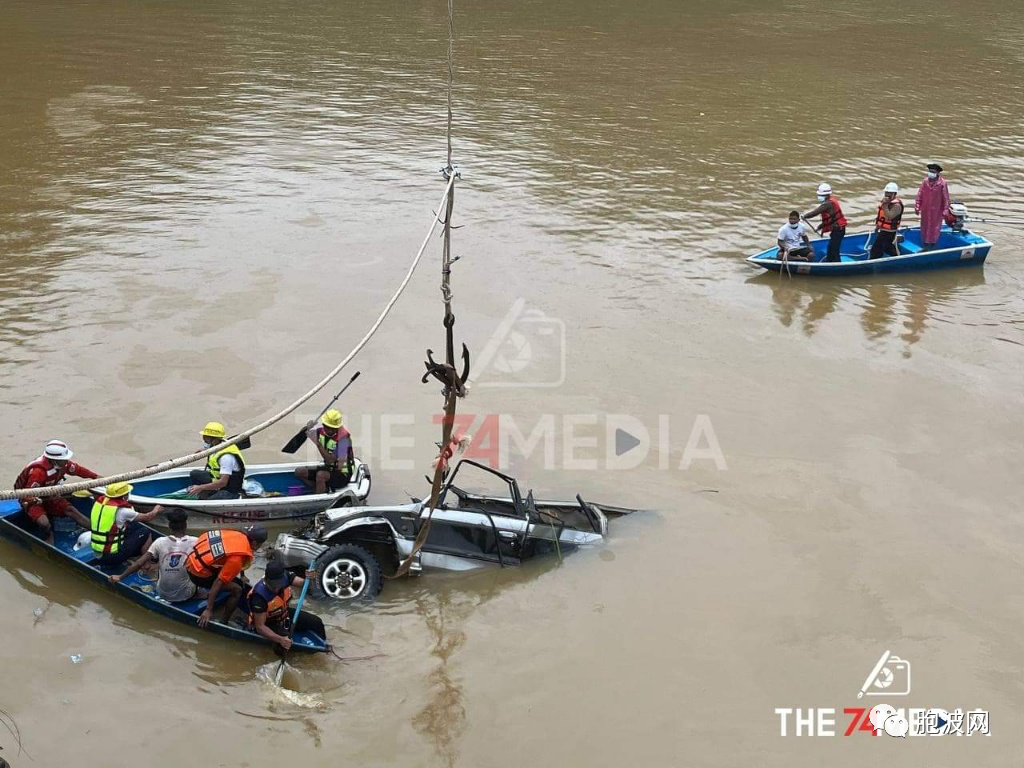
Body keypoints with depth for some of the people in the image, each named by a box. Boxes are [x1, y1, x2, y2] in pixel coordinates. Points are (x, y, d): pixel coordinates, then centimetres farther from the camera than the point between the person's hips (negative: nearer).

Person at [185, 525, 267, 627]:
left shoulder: (239, 535, -5)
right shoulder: (237, 557, -26)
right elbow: (218, 582, -24)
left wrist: (242, 575, 30)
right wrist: (208, 610, -18)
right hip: (198, 573, -8)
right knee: (237, 590, -4)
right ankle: (223, 623, 8)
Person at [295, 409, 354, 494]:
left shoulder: (343, 437, -25)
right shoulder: (321, 430, -5)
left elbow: (330, 460, -27)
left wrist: (318, 443, -31)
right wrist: (308, 428, -17)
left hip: (342, 475, -8)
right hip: (328, 468, 8)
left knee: (320, 475, -35)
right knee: (299, 472, 1)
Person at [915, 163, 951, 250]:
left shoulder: (942, 183, -12)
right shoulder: (925, 181, -2)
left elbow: (946, 198, -8)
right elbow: (919, 195, 4)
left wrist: (945, 210, -9)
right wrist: (917, 206, 2)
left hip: (937, 211, -4)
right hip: (925, 210, 4)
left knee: (935, 228, 4)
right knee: (925, 227, 13)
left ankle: (933, 246, 15)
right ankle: (925, 245, 26)